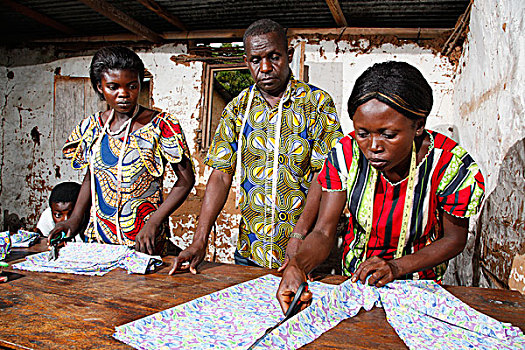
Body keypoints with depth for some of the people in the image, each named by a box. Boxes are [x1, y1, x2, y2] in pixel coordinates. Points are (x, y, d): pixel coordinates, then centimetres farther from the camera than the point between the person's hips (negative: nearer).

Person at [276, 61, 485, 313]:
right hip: (355, 280, 1)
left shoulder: (448, 166, -24)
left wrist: (396, 267, -25)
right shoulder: (345, 156, -22)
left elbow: (455, 238, -10)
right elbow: (323, 232, -20)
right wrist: (297, 266, -41)